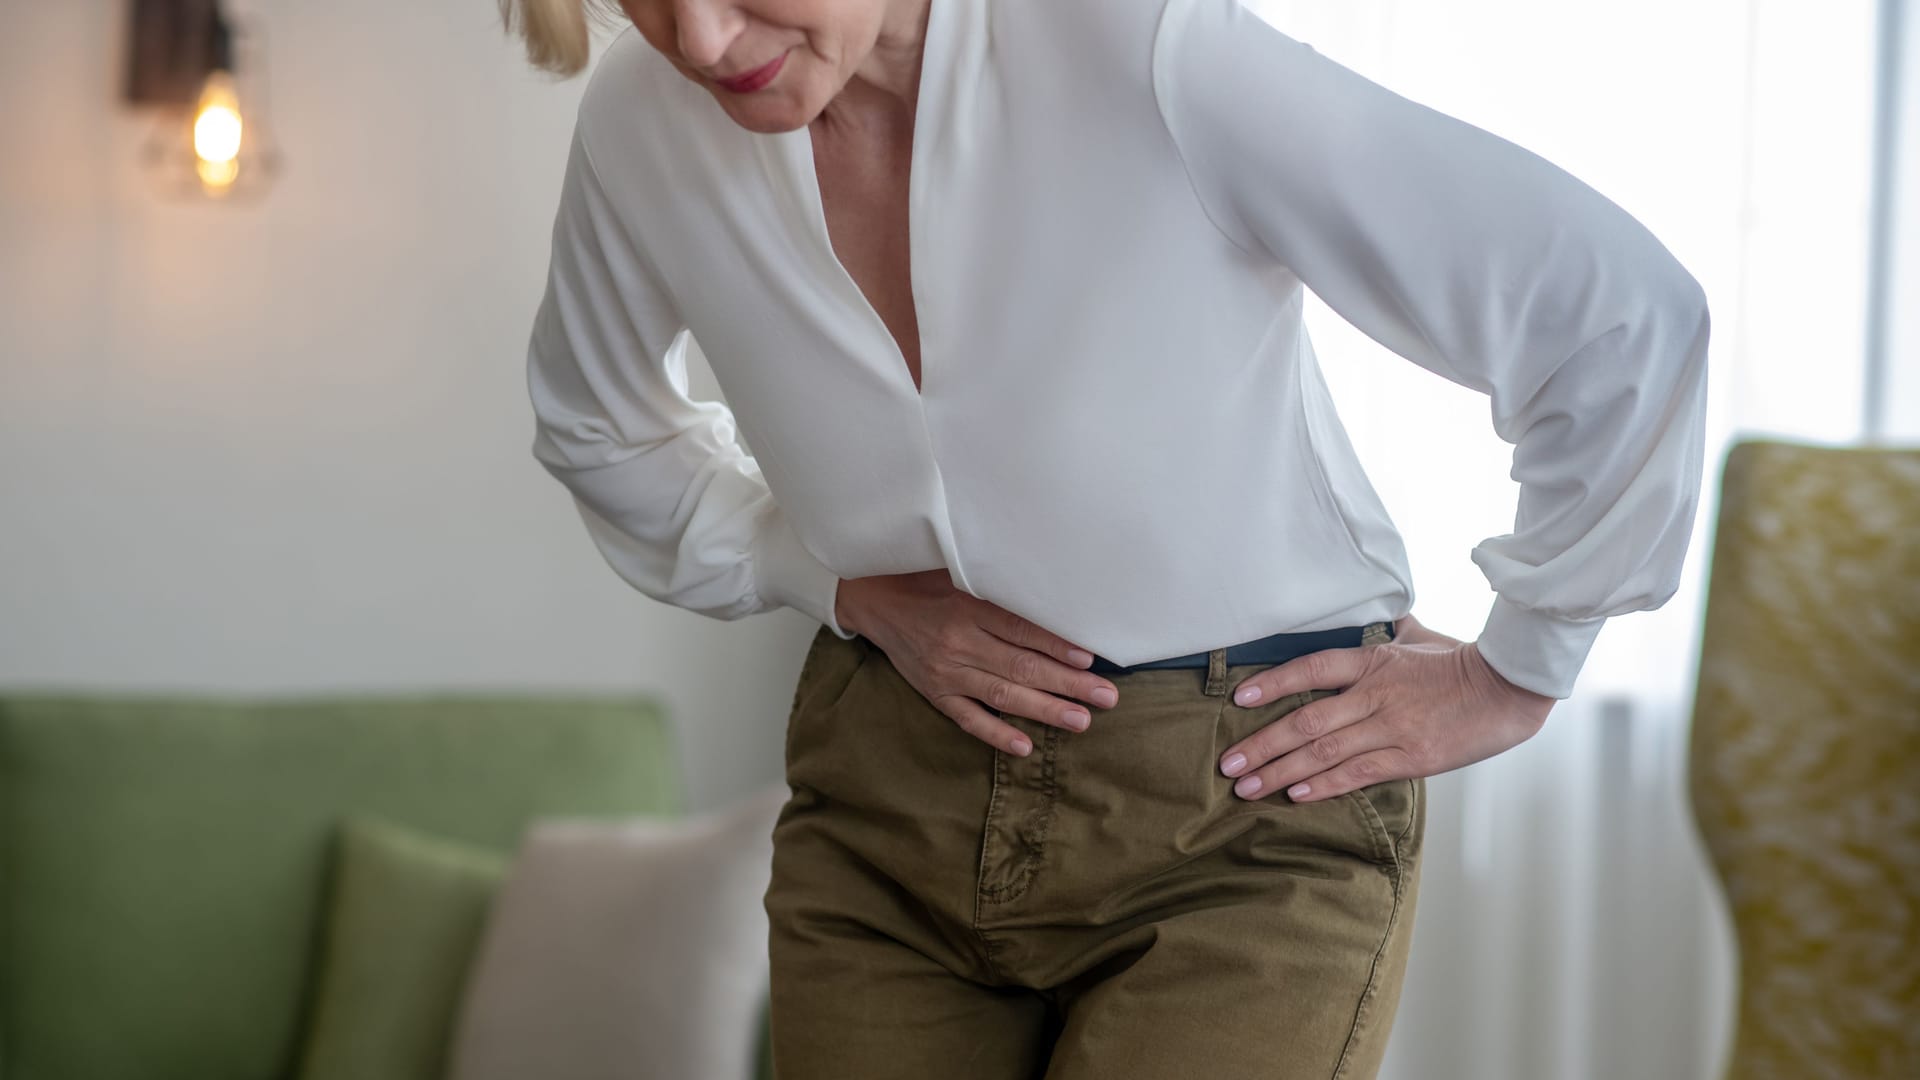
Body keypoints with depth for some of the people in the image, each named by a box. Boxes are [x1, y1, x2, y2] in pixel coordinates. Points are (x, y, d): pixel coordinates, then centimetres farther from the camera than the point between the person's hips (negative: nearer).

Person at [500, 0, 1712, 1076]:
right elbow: (599, 429, 15)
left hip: (1241, 816, -4)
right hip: (889, 817, 4)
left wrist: (1513, 677, -7)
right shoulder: (641, 126, -8)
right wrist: (851, 590, 0)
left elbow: (1624, 312, -17)